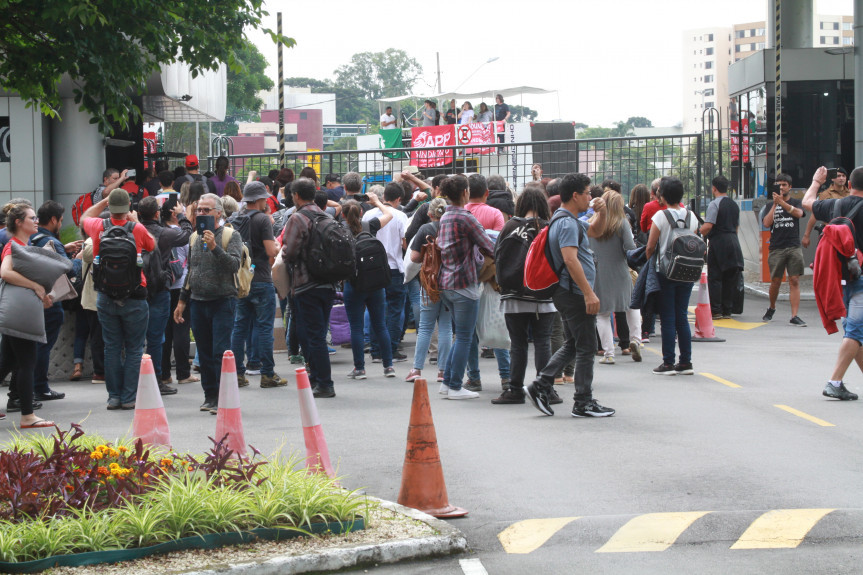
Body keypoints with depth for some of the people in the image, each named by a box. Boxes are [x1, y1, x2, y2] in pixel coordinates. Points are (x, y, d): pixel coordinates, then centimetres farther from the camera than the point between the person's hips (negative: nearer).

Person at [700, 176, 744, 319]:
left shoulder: (714, 204, -11)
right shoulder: (734, 205, 13)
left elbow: (708, 226, -19)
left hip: (718, 243, -7)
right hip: (733, 241, 7)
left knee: (715, 278, -3)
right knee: (730, 279, 9)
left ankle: (716, 311, -6)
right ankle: (727, 310, 11)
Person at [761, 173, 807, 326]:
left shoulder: (796, 202, 11)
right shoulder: (770, 205, 13)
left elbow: (799, 213, -12)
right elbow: (766, 223, -3)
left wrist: (782, 202, -24)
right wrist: (775, 204, -8)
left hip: (794, 248, -1)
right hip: (776, 248, 1)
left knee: (794, 281, -7)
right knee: (775, 281, 4)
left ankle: (794, 316, -9)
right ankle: (772, 308, 29)